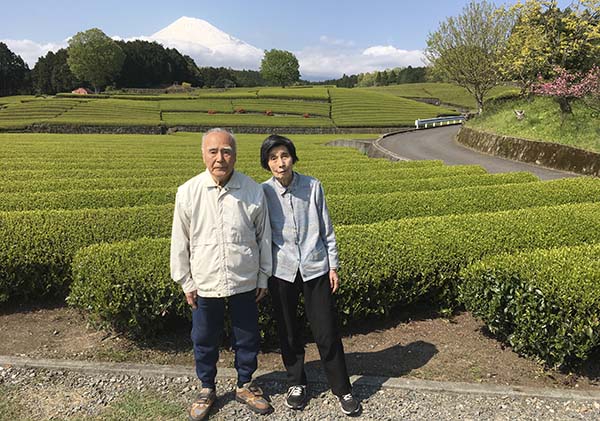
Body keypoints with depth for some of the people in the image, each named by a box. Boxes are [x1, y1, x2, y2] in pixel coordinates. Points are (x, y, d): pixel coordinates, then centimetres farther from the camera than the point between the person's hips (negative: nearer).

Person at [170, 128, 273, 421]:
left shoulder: (254, 191, -9)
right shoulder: (188, 193, -10)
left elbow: (264, 237, 1)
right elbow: (179, 242, -1)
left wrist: (263, 278, 5)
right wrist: (186, 282, 2)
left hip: (245, 284, 0)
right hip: (205, 284, 0)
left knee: (247, 338, 16)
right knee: (204, 340, 17)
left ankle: (245, 386, 41)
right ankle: (207, 389, 41)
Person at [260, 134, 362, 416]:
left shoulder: (312, 186, -5)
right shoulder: (263, 192, -5)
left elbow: (326, 229, 3)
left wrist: (333, 266, 3)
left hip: (315, 268, 0)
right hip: (282, 271, 1)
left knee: (327, 334, 4)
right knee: (288, 333, 14)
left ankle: (342, 389, 24)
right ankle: (296, 383, 36)